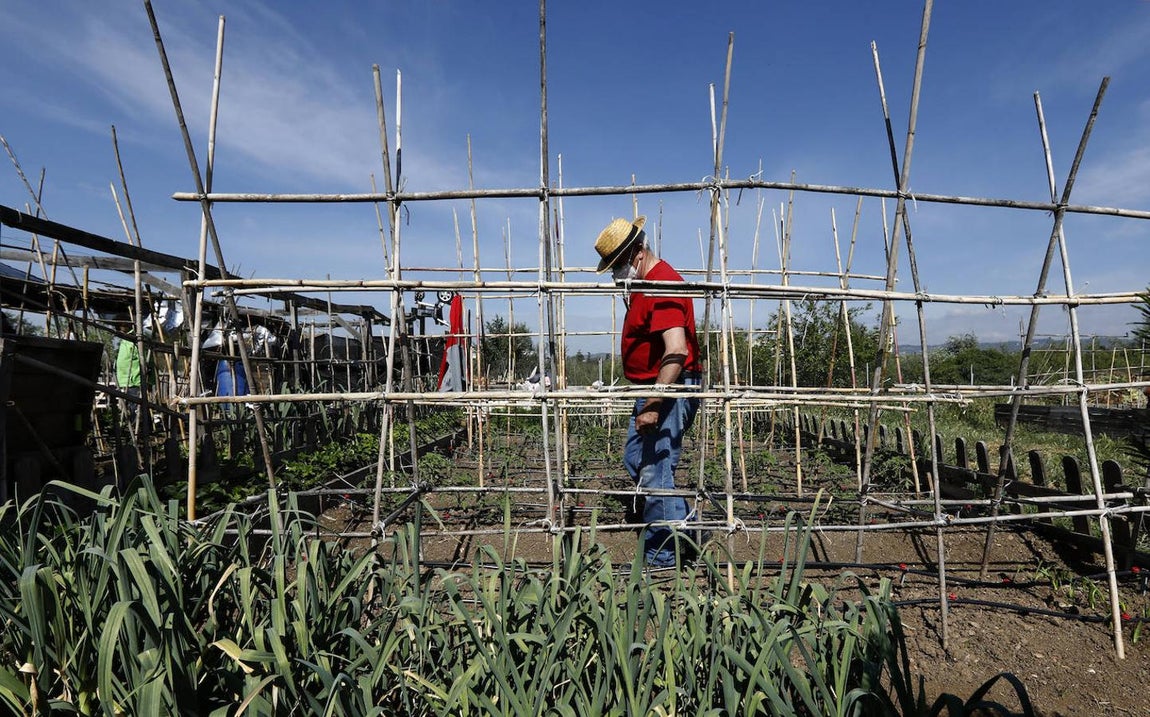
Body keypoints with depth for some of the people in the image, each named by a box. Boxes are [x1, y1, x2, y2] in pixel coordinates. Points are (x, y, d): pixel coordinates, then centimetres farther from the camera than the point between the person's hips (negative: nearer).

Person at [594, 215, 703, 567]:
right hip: (653, 389, 11)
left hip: (670, 390, -11)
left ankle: (662, 557, 10)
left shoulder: (663, 284, -20)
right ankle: (683, 527, 28)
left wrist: (653, 406, -31)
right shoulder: (644, 283, 14)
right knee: (635, 459, 18)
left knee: (654, 472, -5)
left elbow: (676, 351, -30)